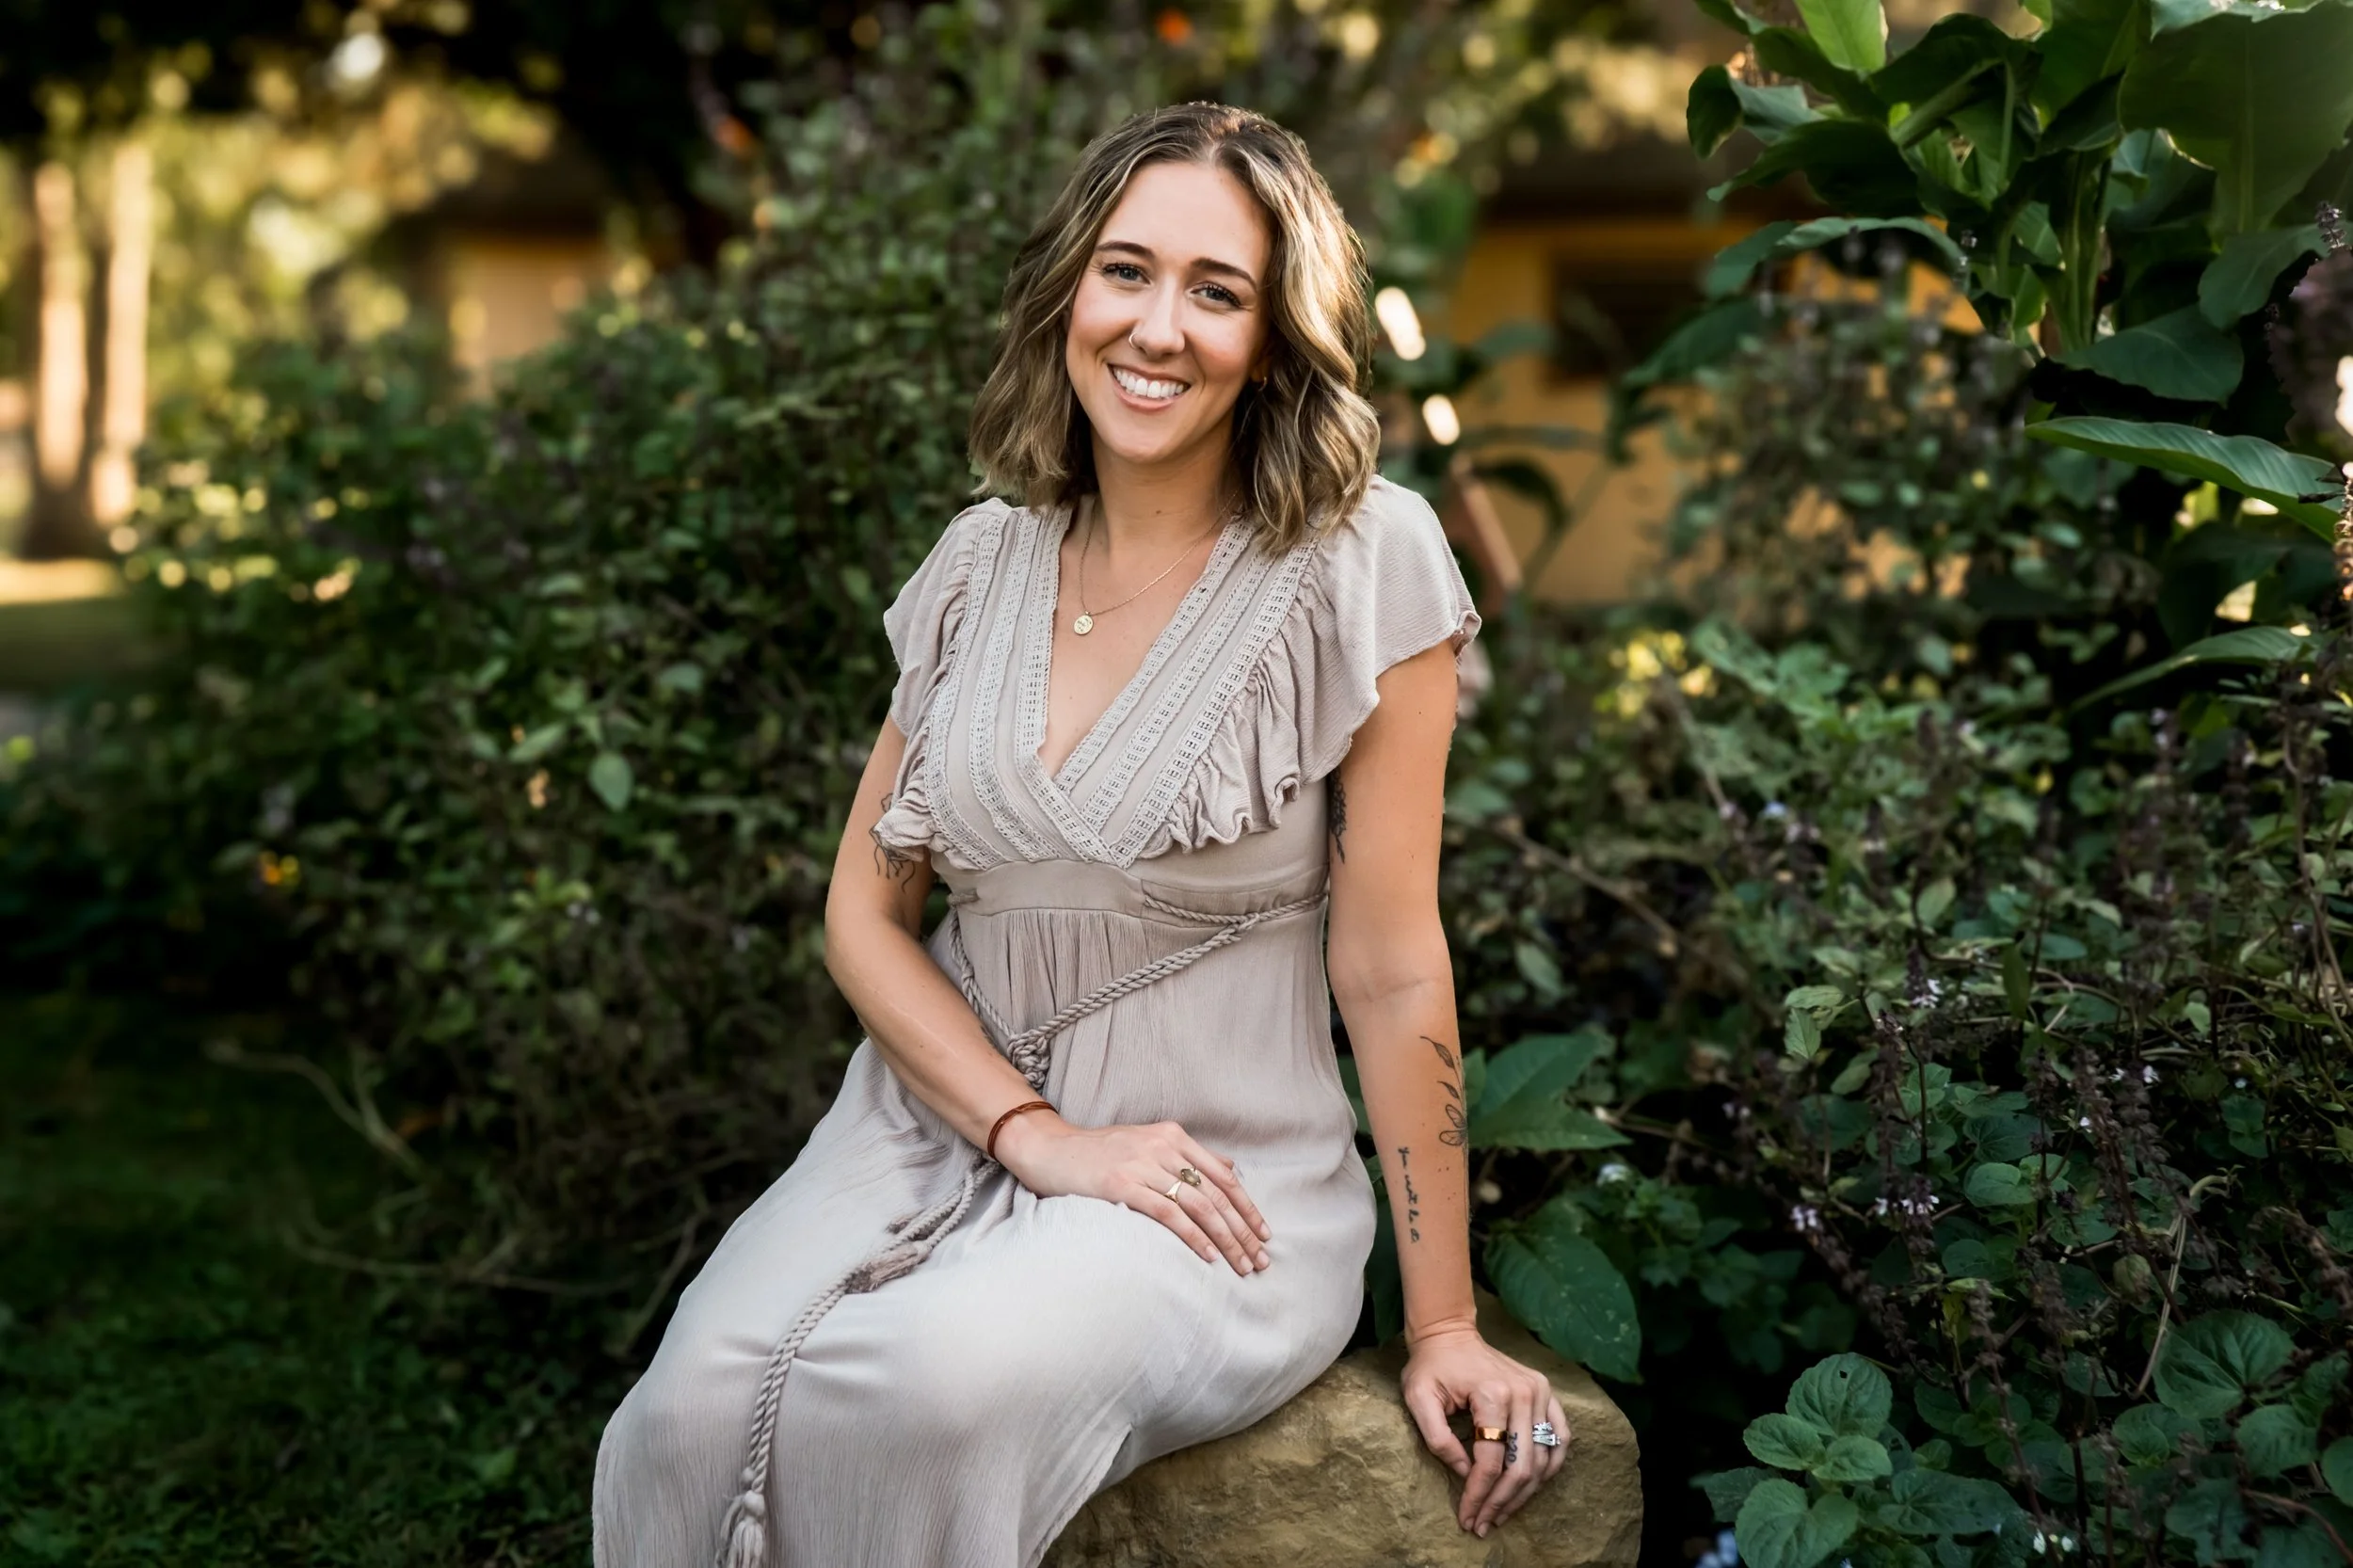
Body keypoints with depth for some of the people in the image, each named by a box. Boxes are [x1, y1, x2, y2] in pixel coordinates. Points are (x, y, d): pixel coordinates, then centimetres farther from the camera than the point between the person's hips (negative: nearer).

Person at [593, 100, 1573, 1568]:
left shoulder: (1363, 562, -9)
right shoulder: (982, 565, 5)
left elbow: (1392, 971, -8)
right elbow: (865, 912, 5)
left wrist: (1444, 1326, -4)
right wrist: (1040, 1136, -11)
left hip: (1217, 1184, -3)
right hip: (942, 1120, 4)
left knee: (917, 1395, -32)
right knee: (689, 1419, -24)